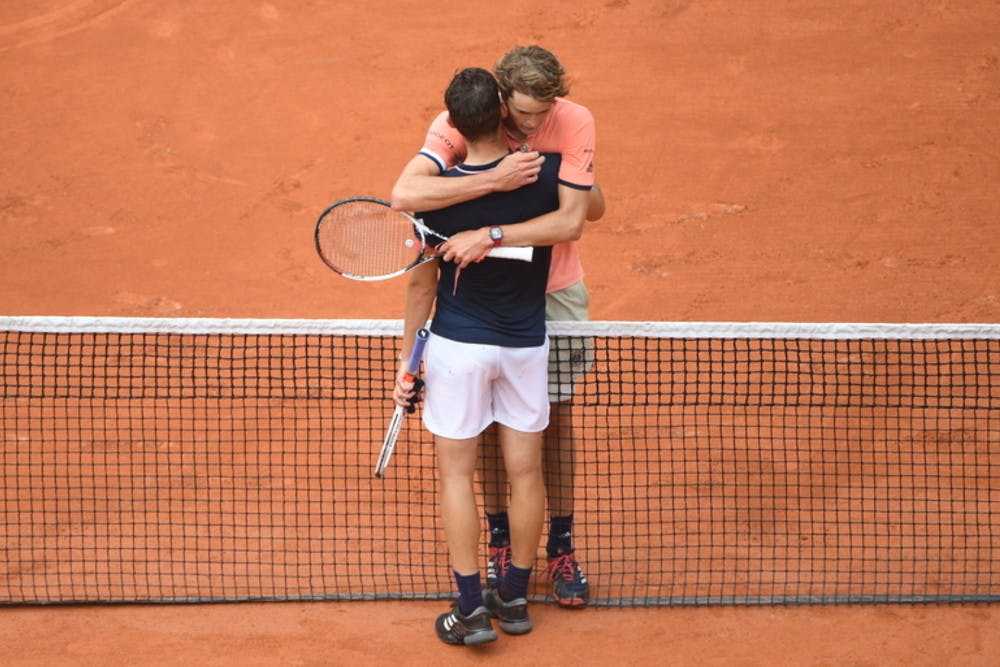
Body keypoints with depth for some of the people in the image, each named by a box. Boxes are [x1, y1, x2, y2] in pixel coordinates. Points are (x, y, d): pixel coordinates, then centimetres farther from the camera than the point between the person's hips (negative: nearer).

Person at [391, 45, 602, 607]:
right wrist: (495, 180, -43)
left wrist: (490, 235, -37)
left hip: (555, 292, 0)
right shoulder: (461, 122, -21)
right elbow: (405, 194, -37)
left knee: (557, 417, 7)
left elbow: (571, 222, -27)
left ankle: (562, 546, 20)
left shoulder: (575, 123, -19)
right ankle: (500, 539, 26)